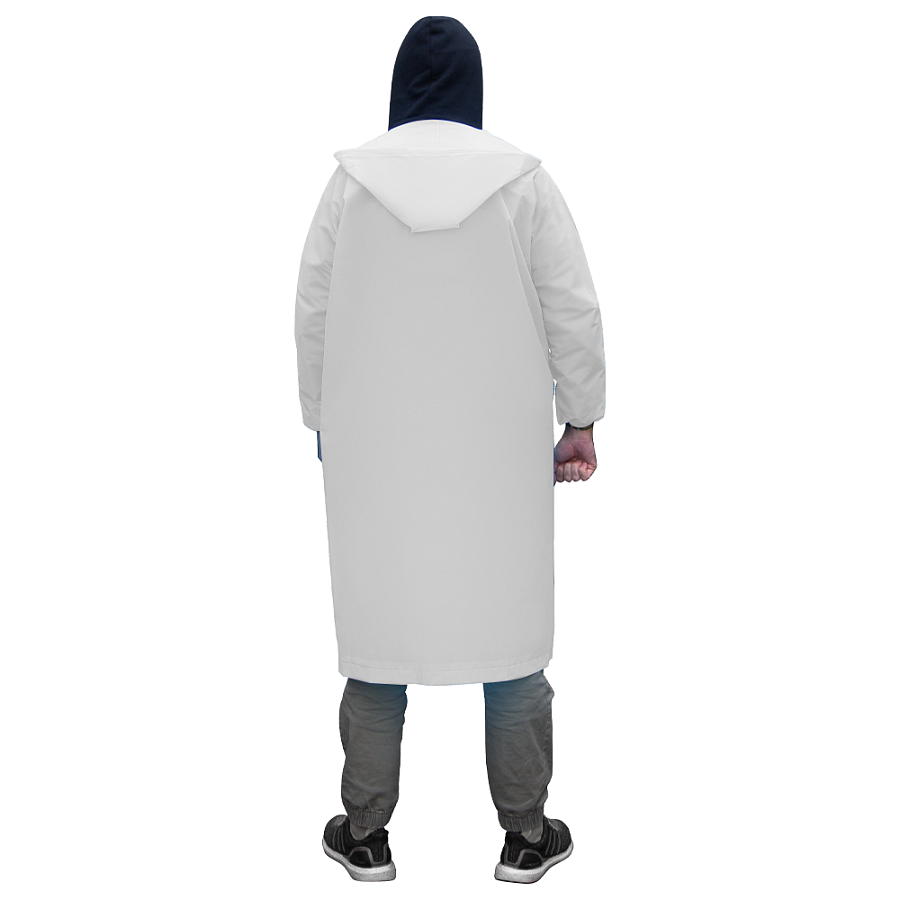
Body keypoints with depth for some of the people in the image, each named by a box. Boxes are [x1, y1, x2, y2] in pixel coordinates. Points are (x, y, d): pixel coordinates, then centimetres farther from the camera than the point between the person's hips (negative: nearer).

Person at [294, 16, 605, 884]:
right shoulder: (522, 179, -6)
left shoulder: (351, 178, -4)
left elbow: (312, 312, 1)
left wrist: (322, 421, 12)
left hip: (376, 444, 1)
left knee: (376, 616, 10)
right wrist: (581, 420, 7)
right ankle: (525, 835, 20)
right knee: (507, 617, 10)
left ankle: (365, 834, 22)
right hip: (498, 445, 0)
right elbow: (574, 312, -4)